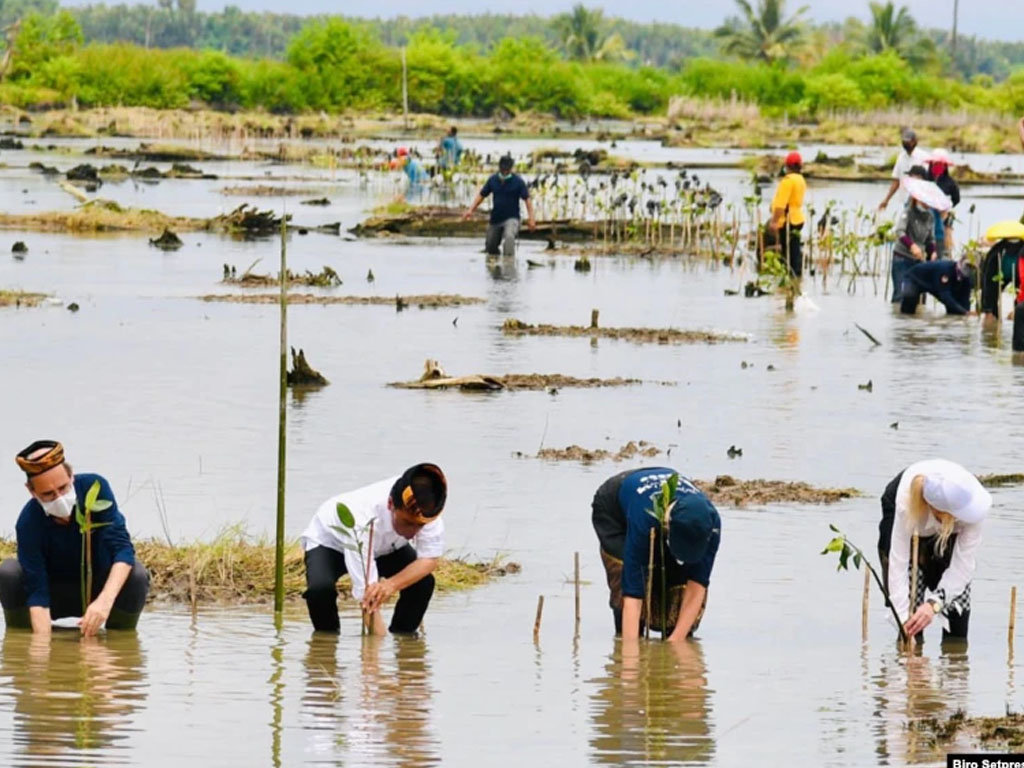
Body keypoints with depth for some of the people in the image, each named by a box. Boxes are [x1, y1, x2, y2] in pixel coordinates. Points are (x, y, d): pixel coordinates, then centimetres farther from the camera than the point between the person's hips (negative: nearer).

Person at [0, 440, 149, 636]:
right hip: (55, 596, -1)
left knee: (137, 575, -30)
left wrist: (105, 600, -47)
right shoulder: (29, 523, -28)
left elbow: (122, 547, -32)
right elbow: (37, 591, -30)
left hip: (99, 587, 1)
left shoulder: (95, 488, -25)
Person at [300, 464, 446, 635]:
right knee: (320, 588, -33)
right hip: (330, 541, -4)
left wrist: (392, 584, -46)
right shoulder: (363, 518, -48)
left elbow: (430, 559, -28)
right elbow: (367, 596, -47)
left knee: (423, 582, -23)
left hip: (386, 547, 4)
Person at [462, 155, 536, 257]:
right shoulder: (493, 180, 3)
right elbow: (482, 195, 12)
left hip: (511, 218, -5)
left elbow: (527, 199, -7)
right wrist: (471, 210, 3)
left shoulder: (518, 181, -7)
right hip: (495, 219, 5)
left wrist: (531, 218, -16)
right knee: (490, 245, 11)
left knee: (509, 237, -34)